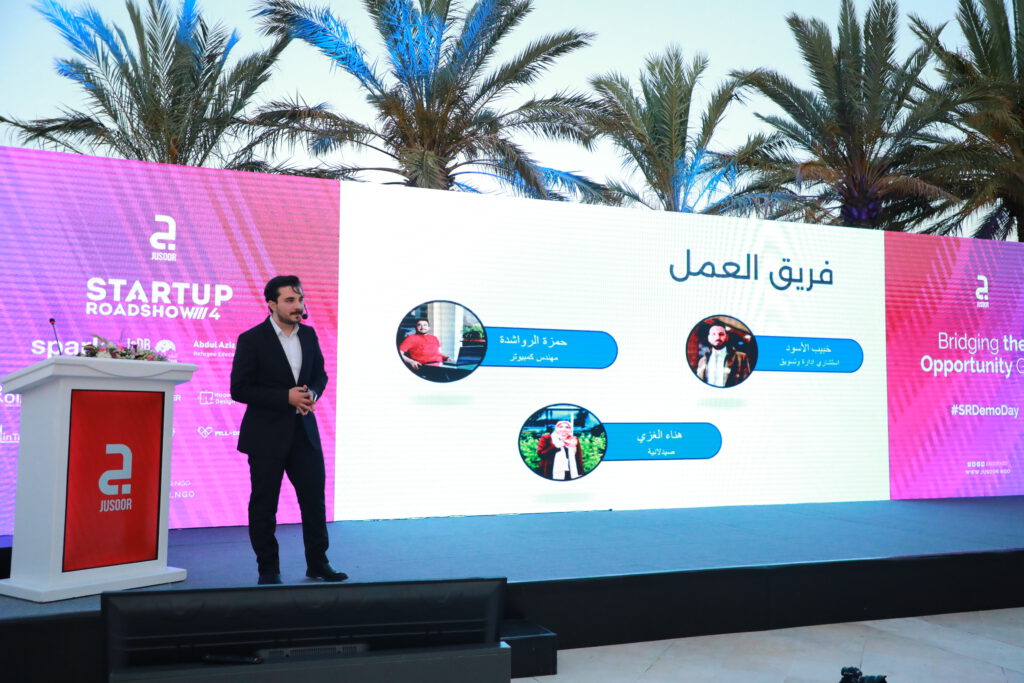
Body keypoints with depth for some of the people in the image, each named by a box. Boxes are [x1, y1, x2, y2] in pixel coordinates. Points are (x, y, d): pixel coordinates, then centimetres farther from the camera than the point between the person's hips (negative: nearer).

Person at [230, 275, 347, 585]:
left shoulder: (308, 335, 6)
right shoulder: (251, 340, -10)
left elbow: (320, 374, 16)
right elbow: (239, 389, -13)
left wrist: (312, 393, -7)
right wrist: (286, 397, -19)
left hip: (304, 432, 5)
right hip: (266, 435, -4)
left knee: (315, 498, 8)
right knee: (264, 504, 5)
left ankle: (318, 563, 21)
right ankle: (268, 569, 19)